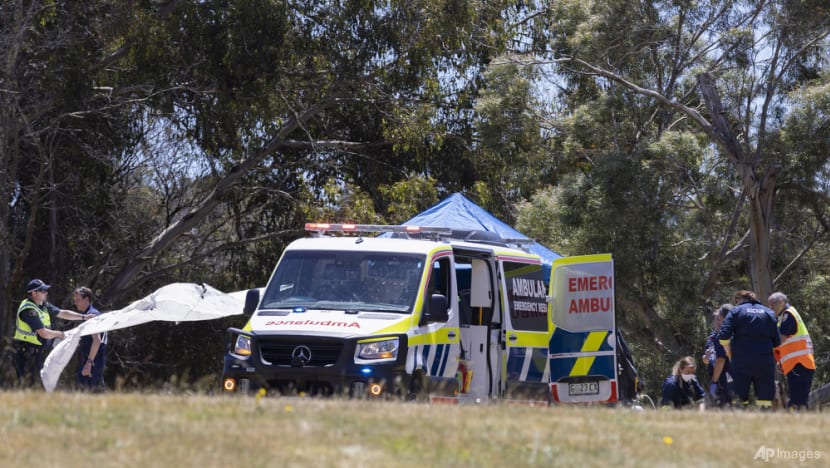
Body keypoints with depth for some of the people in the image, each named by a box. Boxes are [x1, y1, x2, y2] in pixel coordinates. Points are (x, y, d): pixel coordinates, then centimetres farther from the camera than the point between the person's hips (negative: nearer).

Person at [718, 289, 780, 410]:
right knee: (765, 401, 3)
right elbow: (777, 341, 9)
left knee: (740, 400, 3)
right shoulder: (769, 312, 14)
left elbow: (724, 336, -8)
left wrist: (729, 355, 5)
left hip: (741, 362, -2)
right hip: (765, 361, 2)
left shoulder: (735, 311, 5)